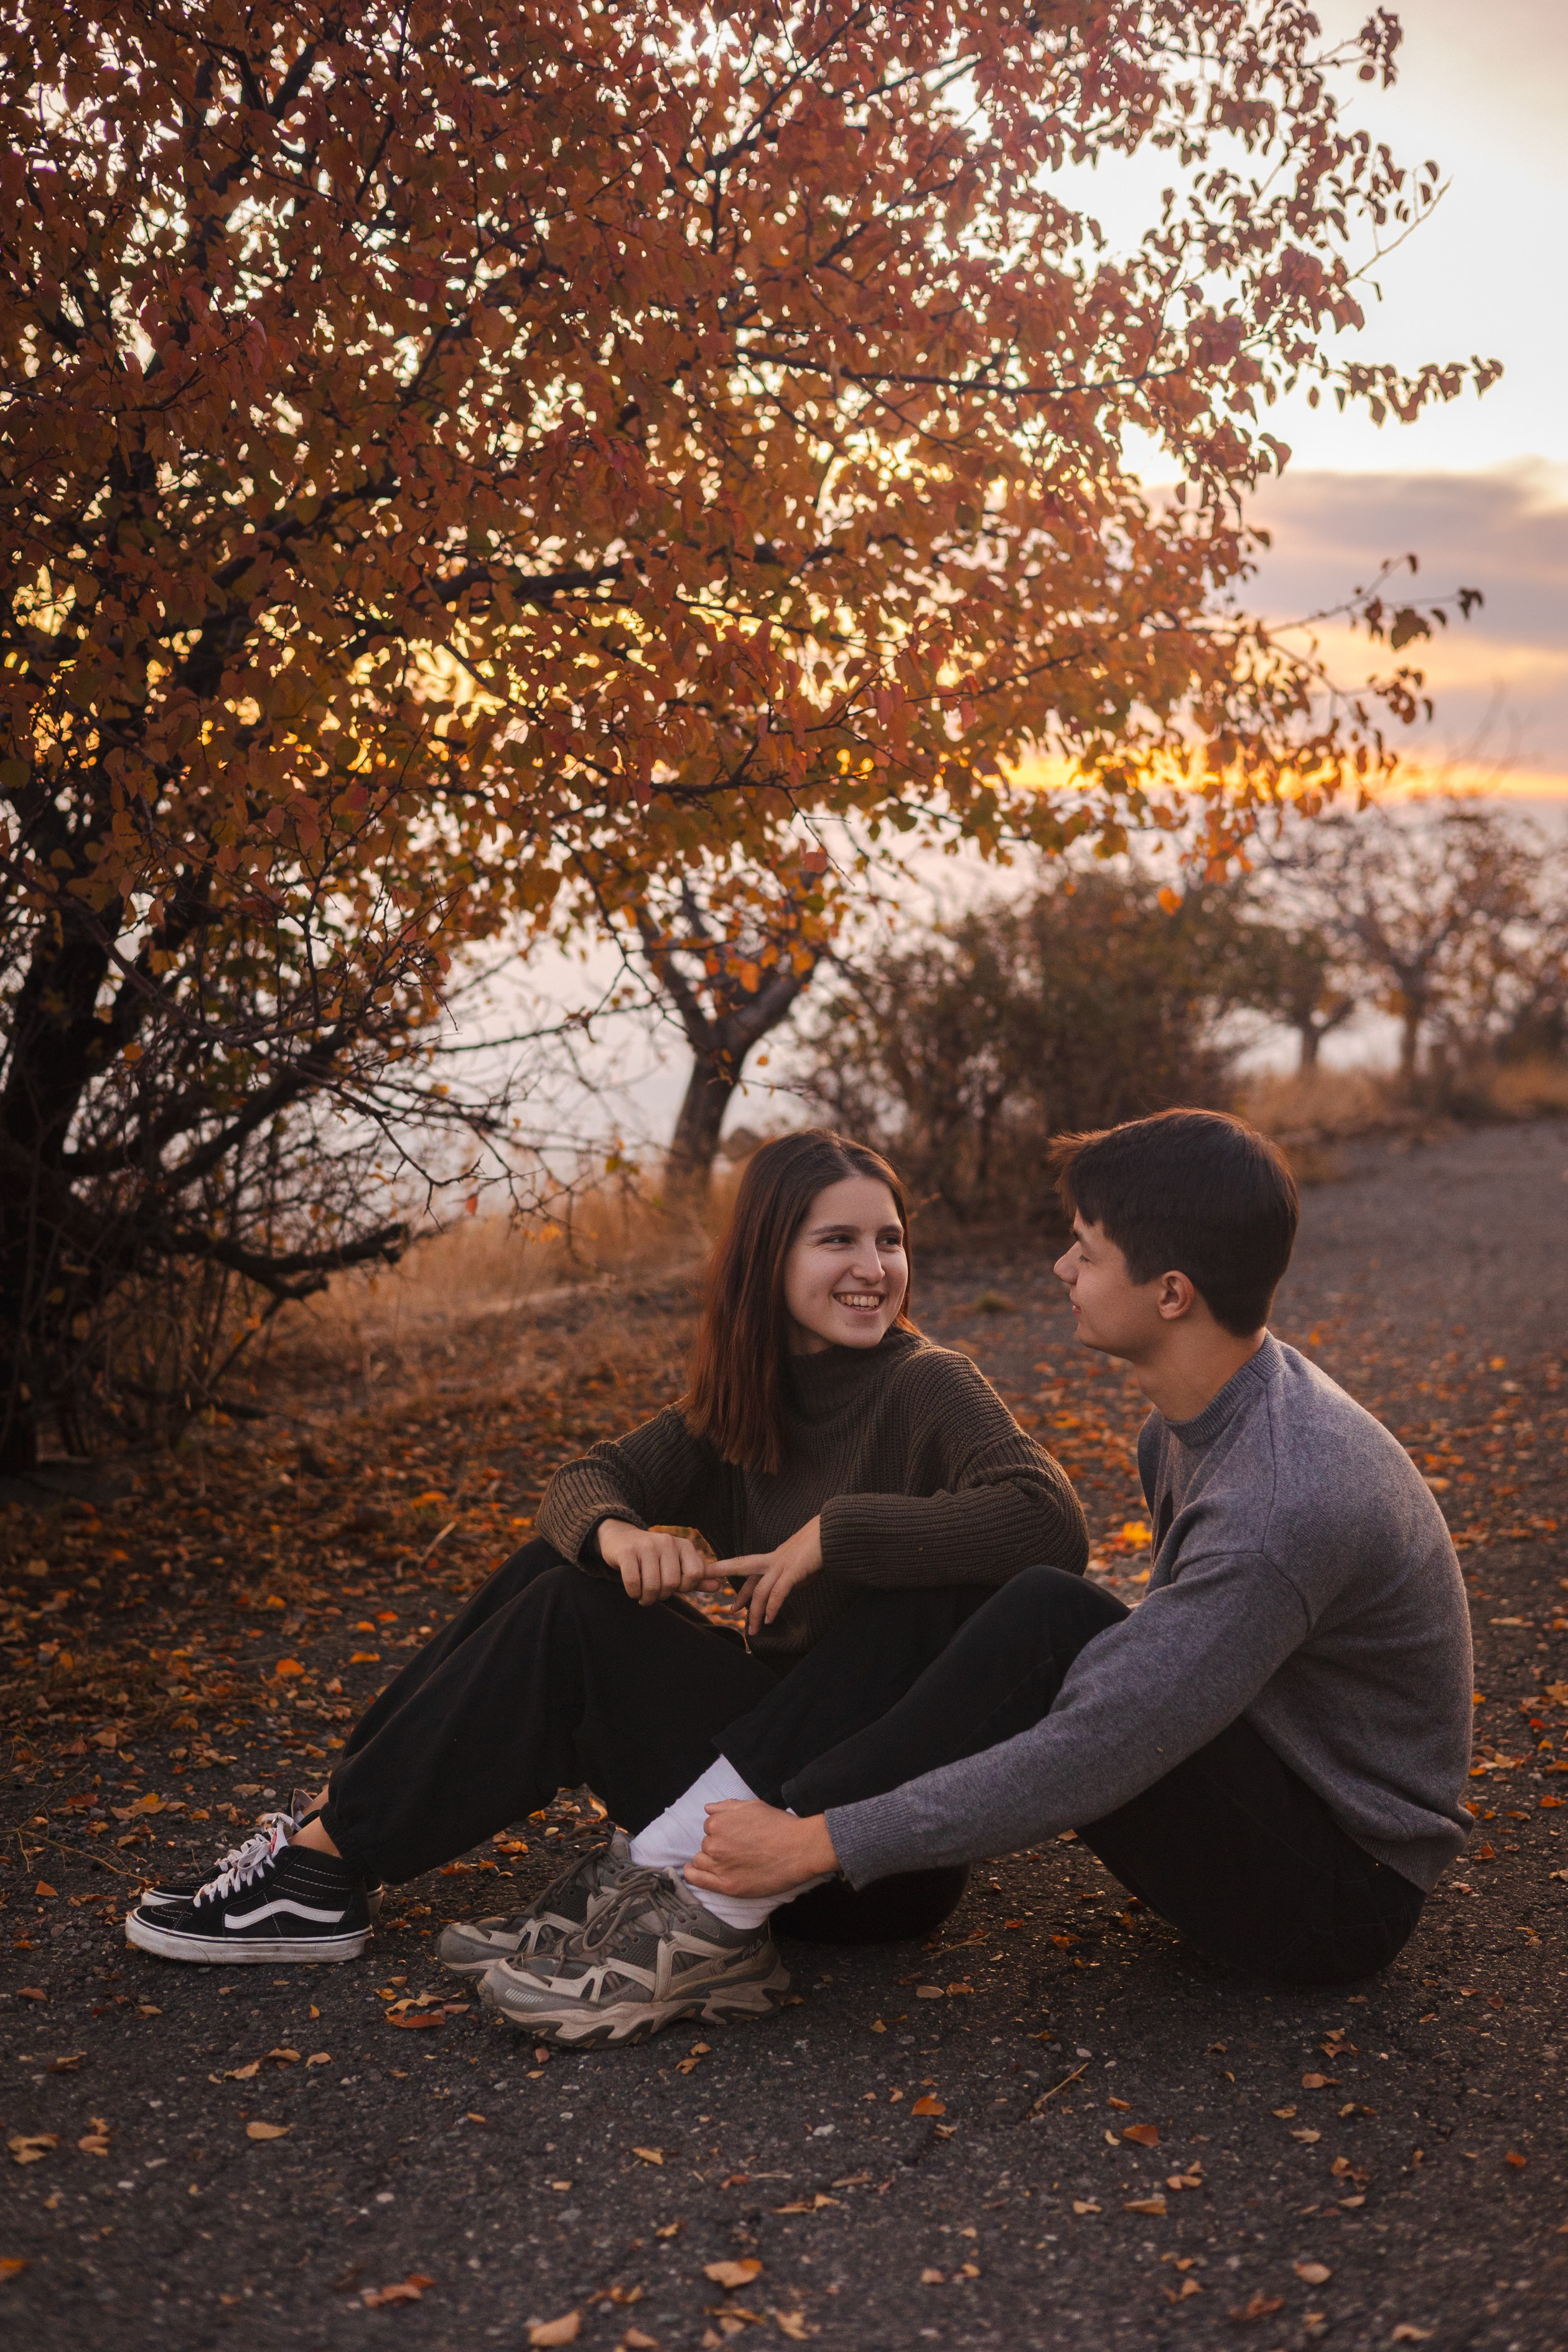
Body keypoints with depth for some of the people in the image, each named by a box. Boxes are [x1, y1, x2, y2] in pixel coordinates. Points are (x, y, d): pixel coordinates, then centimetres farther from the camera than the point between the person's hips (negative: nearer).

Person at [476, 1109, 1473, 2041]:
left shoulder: (1287, 1502, -31)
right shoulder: (1198, 1413, -1)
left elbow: (1088, 1760, -32)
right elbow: (1173, 1640, 12)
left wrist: (812, 1843, -27)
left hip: (1346, 1894, -9)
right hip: (1255, 1789, 9)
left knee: (1046, 1622, -30)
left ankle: (713, 1905, -22)